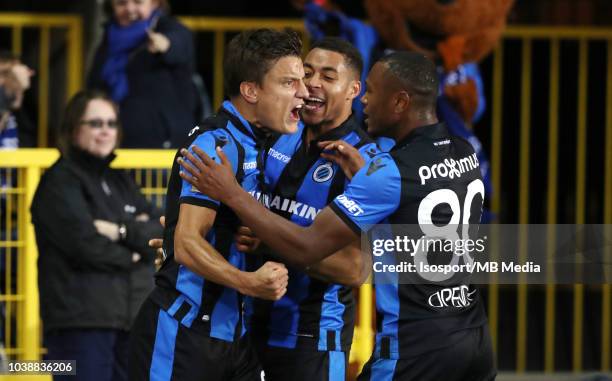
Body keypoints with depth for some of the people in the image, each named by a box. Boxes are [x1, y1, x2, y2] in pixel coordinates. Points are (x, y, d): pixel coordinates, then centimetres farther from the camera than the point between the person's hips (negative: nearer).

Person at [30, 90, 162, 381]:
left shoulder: (119, 181, 20)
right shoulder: (61, 181, -4)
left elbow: (161, 233, 6)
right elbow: (85, 243, -16)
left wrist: (122, 230, -12)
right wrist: (129, 256, -1)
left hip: (130, 319, 8)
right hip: (80, 322, -8)